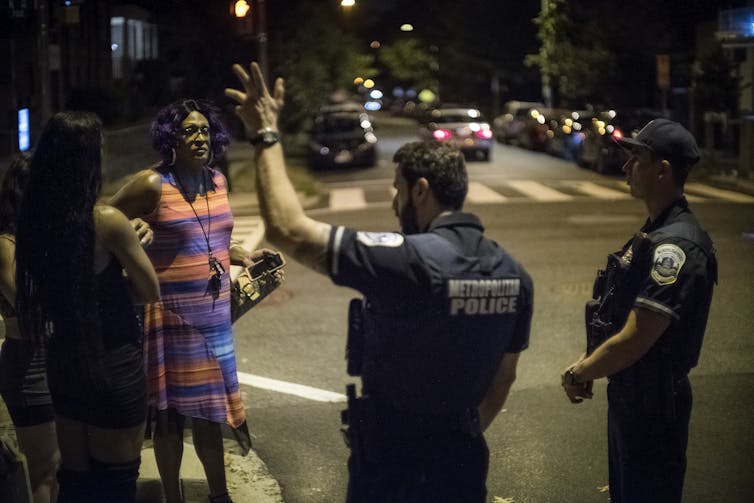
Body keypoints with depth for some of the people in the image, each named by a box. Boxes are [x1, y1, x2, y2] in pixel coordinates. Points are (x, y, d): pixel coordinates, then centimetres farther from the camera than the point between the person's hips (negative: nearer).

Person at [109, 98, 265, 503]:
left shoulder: (218, 182, 7)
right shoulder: (152, 185, -12)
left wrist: (244, 257, 7)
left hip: (214, 314, 6)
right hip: (170, 316, -6)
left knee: (208, 408, 18)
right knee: (172, 412, 5)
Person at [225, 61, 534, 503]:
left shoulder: (410, 261, -24)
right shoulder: (514, 275, -3)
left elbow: (288, 230, -25)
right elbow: (504, 376, 8)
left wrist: (266, 136, -14)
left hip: (391, 458, -6)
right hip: (464, 461, 6)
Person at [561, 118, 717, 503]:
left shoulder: (675, 247, -24)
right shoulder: (656, 232, 8)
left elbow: (633, 341, -25)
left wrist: (578, 375, -11)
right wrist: (587, 367, 6)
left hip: (652, 402, -9)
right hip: (628, 392, 9)